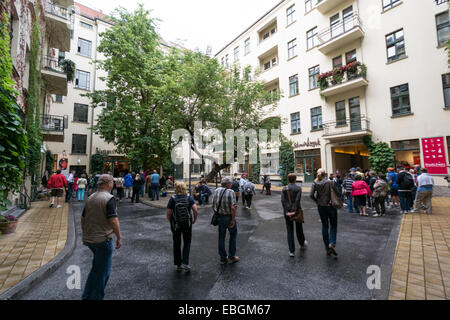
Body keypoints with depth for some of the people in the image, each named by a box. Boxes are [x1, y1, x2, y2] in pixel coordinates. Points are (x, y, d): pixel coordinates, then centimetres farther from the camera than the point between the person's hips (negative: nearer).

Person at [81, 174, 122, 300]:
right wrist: (119, 237, -14)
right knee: (102, 271, 8)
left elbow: (83, 218, 14)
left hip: (89, 239, 8)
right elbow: (113, 220, -24)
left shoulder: (90, 198, 6)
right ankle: (95, 297, 20)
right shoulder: (109, 198, -19)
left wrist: (85, 234, 25)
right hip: (103, 240, -8)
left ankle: (87, 295, 34)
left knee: (97, 267, 25)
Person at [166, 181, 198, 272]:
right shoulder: (189, 198, -9)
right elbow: (195, 210, -17)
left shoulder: (172, 199, -11)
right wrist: (194, 220, 0)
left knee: (177, 244, 16)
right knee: (187, 243, 18)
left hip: (175, 225, 0)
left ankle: (178, 265, 27)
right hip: (187, 224, 0)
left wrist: (171, 222, 7)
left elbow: (168, 214, -11)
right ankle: (185, 263, 10)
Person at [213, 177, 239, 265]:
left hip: (219, 217, 5)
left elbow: (213, 205, 4)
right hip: (229, 217, -5)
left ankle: (223, 258, 26)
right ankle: (231, 256, 24)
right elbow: (233, 207, -24)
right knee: (233, 235, 17)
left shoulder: (216, 191, 0)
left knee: (221, 237, 15)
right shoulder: (230, 192, -17)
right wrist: (233, 219, -16)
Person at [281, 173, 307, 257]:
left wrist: (286, 211, -8)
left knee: (290, 230, 6)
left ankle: (291, 251, 7)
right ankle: (302, 243, 46)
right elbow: (297, 200, -17)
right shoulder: (298, 188, -8)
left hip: (287, 211, 1)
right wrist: (295, 211, -17)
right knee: (299, 228, 21)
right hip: (296, 210, -1)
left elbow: (282, 200, -9)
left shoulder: (284, 188, -1)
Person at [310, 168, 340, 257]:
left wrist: (317, 201, 2)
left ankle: (327, 248, 19)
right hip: (331, 206, -2)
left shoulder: (315, 183, -7)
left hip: (321, 207, 2)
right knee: (333, 226, 13)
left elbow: (311, 195, -15)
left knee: (324, 226, 13)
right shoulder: (330, 182, -12)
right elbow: (337, 193, -7)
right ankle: (332, 244, -6)